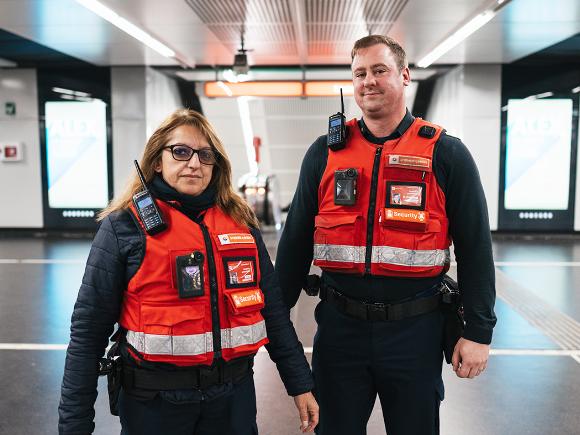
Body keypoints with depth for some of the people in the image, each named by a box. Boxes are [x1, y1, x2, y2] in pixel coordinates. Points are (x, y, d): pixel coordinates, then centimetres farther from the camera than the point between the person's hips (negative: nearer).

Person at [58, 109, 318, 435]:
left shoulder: (241, 222, 4)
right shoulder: (125, 225, -6)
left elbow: (273, 309, 9)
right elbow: (88, 331, -5)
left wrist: (300, 383, 9)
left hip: (235, 394, 3)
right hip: (154, 399, -3)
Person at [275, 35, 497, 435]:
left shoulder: (445, 153, -3)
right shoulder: (325, 153, 3)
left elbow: (475, 248, -2)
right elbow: (296, 241, 7)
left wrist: (478, 331, -4)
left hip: (415, 328, -1)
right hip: (339, 326, 2)